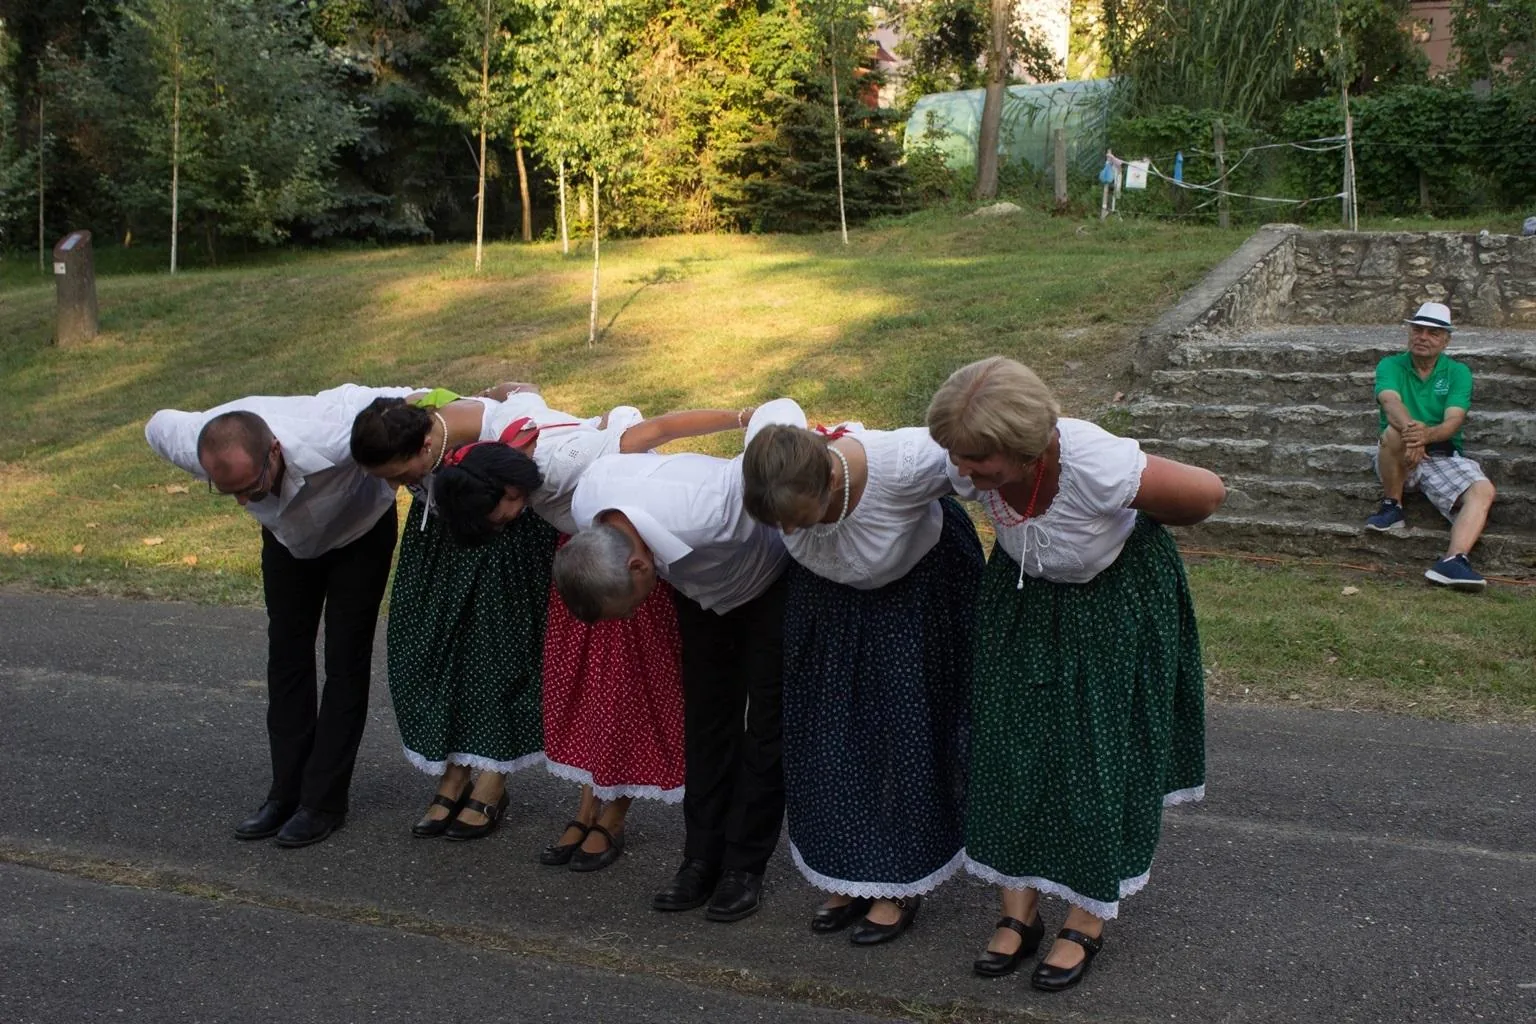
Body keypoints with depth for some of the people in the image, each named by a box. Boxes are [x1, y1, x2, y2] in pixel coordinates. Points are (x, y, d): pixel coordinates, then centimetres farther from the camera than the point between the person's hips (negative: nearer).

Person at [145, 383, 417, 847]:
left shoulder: (328, 437, -47)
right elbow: (159, 424, -8)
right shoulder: (193, 446, -33)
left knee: (345, 661, -5)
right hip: (287, 536, 4)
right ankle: (287, 794, 14)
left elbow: (394, 400, -31)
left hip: (360, 529, -4)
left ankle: (324, 801, 2)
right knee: (287, 656, 6)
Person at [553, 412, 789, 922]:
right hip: (701, 589, 5)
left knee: (765, 722, -2)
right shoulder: (587, 504, -28)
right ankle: (702, 858, 16)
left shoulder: (703, 517, -48)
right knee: (705, 716, 8)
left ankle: (745, 866, 7)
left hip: (770, 581, -5)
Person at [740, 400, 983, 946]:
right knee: (829, 730, 9)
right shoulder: (776, 466, -32)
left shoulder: (907, 465, -44)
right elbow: (780, 406, -9)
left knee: (905, 727, 3)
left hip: (917, 587, -4)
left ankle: (901, 886, 20)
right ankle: (850, 877, 26)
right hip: (828, 593, 4)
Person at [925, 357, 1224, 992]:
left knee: (1098, 750, -1)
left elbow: (1208, 493, -21)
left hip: (1113, 599, -4)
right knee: (1011, 741, 2)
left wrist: (1128, 525, -9)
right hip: (1024, 594, 4)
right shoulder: (963, 468, -28)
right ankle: (1019, 911, 16)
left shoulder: (1099, 466, -41)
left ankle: (1088, 921, 16)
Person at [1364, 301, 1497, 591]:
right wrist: (1411, 428, -42)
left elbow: (1454, 420, -11)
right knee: (1396, 431, -35)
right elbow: (1391, 402, -19)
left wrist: (1428, 434, -36)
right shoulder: (1391, 366, 4)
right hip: (1398, 461, -1)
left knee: (1483, 491, -27)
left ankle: (1453, 561, -46)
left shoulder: (1458, 372, 6)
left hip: (1443, 456, 2)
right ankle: (1392, 507, -15)